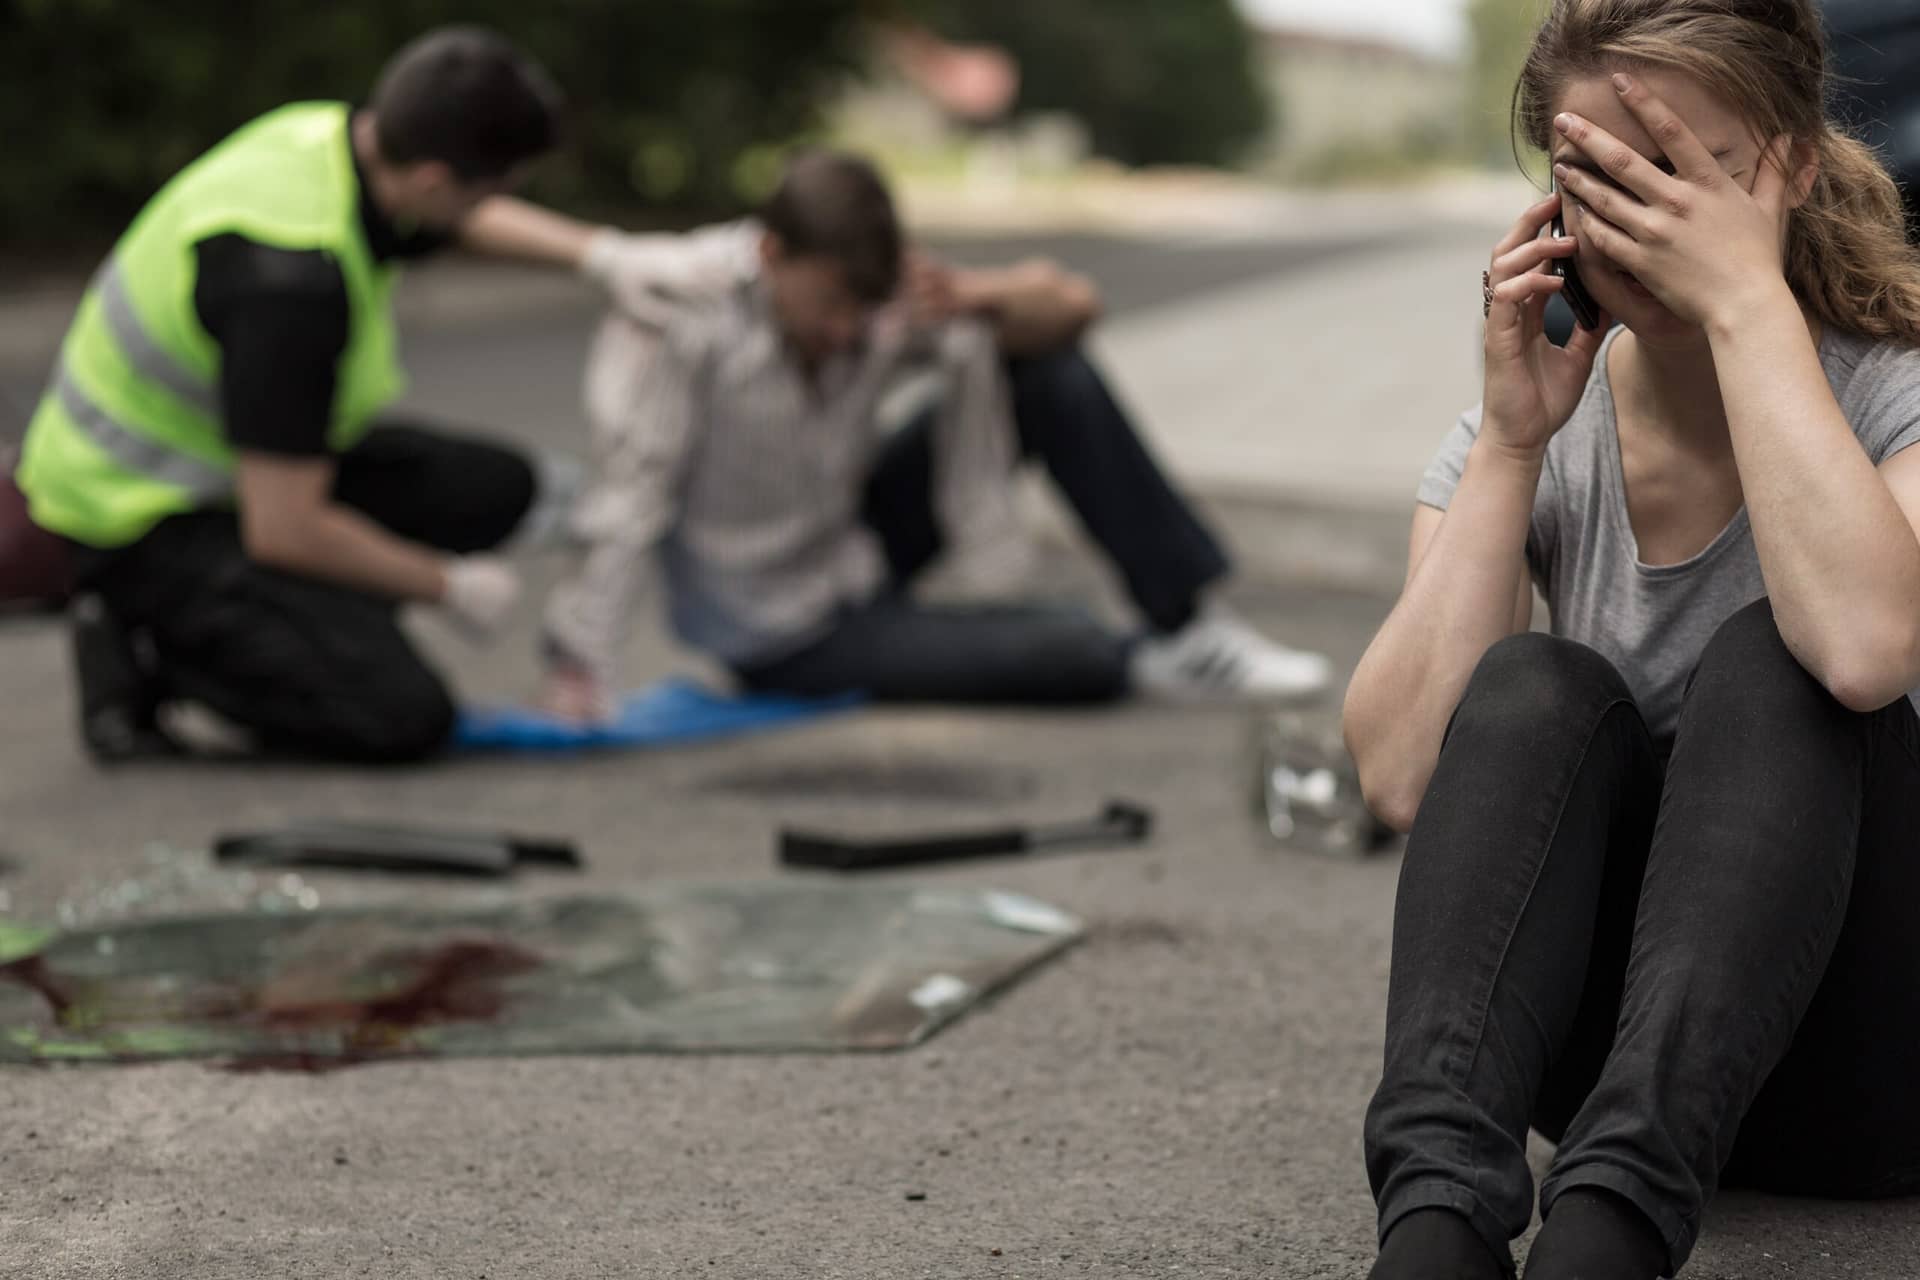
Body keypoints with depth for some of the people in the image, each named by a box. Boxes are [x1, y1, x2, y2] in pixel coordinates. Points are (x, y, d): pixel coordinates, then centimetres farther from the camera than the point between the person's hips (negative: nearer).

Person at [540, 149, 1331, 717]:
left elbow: (1072, 307, -13)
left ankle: (1194, 623, -6)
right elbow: (628, 496, -34)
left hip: (854, 539, 6)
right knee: (1078, 650, -22)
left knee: (1052, 375, -10)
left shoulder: (886, 303, -12)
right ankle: (1152, 667, 15)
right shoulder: (681, 323, -28)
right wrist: (578, 666, -41)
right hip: (782, 636, -6)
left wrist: (974, 298, -34)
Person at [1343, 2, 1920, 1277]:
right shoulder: (1545, 437, 1)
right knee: (1538, 688, -25)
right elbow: (1406, 775, -14)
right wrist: (1510, 441, -17)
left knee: (1770, 659, -28)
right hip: (1604, 1023, 3)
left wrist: (1749, 303, -28)